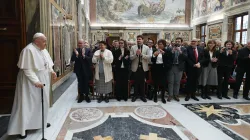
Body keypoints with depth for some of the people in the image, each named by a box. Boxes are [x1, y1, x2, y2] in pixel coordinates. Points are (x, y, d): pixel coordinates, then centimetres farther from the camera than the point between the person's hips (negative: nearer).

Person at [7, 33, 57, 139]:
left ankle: (40, 121, 34)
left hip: (42, 81, 9)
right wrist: (36, 81, -29)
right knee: (28, 104, -2)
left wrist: (51, 71, -2)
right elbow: (27, 69, -23)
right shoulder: (29, 50, -20)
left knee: (42, 101, 17)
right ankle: (22, 128, 10)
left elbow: (47, 63, 16)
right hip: (31, 83, -8)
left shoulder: (43, 50, 7)